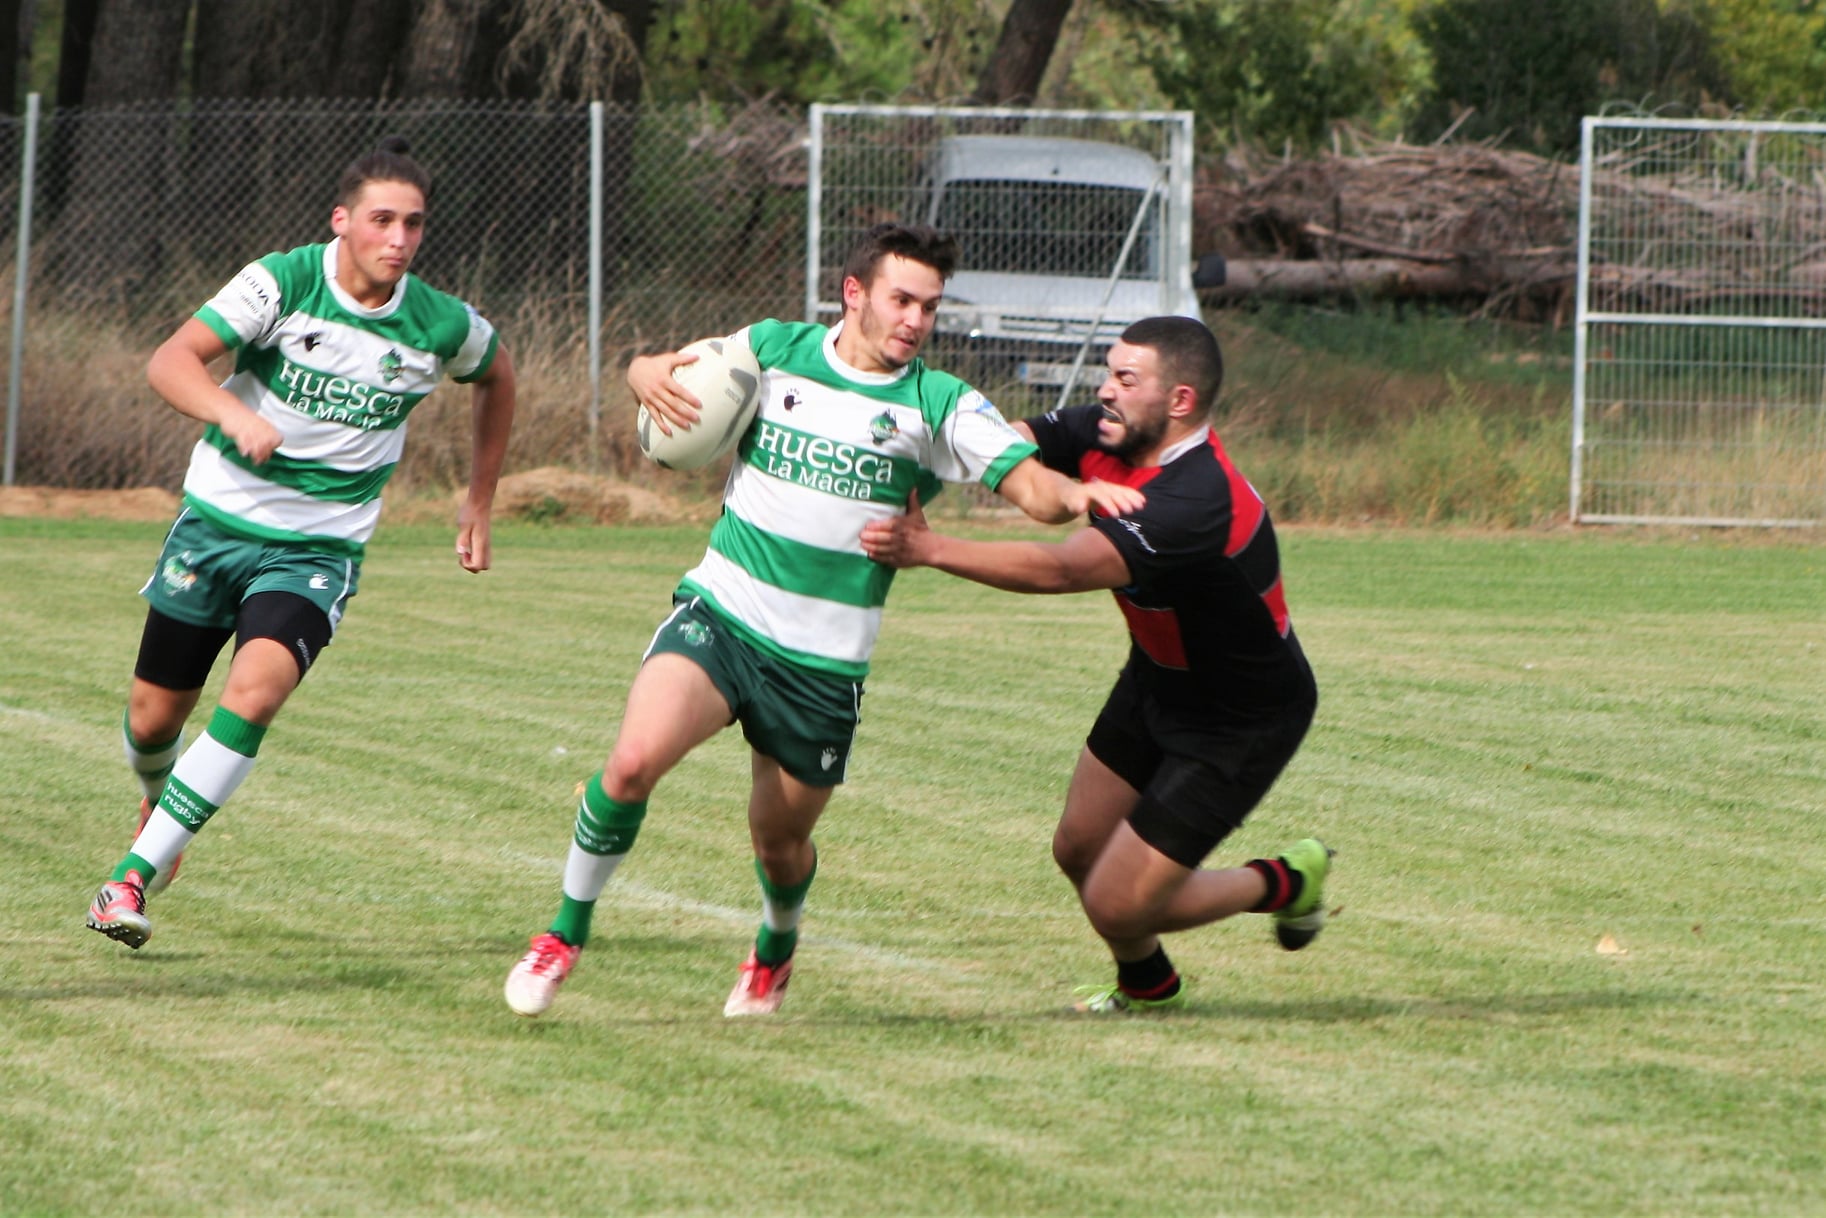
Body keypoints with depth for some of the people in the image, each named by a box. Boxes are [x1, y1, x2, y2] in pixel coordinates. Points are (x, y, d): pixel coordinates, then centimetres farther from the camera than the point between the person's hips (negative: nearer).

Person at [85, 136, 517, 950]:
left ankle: (133, 877, -23)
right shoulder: (282, 282, -13)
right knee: (153, 717, 9)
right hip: (217, 520, 0)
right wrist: (235, 414, -43)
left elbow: (497, 376, 18)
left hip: (319, 548, 0)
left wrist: (480, 502, 17)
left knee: (254, 692, -27)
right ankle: (159, 800, 47)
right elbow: (170, 362, -23)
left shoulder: (442, 327, -6)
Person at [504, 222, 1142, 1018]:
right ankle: (565, 936, -5)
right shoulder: (773, 350, 3)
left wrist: (1076, 494, -33)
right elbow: (650, 370, 16)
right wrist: (652, 378, -9)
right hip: (720, 615, 0)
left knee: (781, 842, 10)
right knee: (635, 759, -24)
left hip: (823, 661, 0)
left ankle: (776, 947, 45)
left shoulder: (939, 405, -1)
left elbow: (1032, 487, -9)